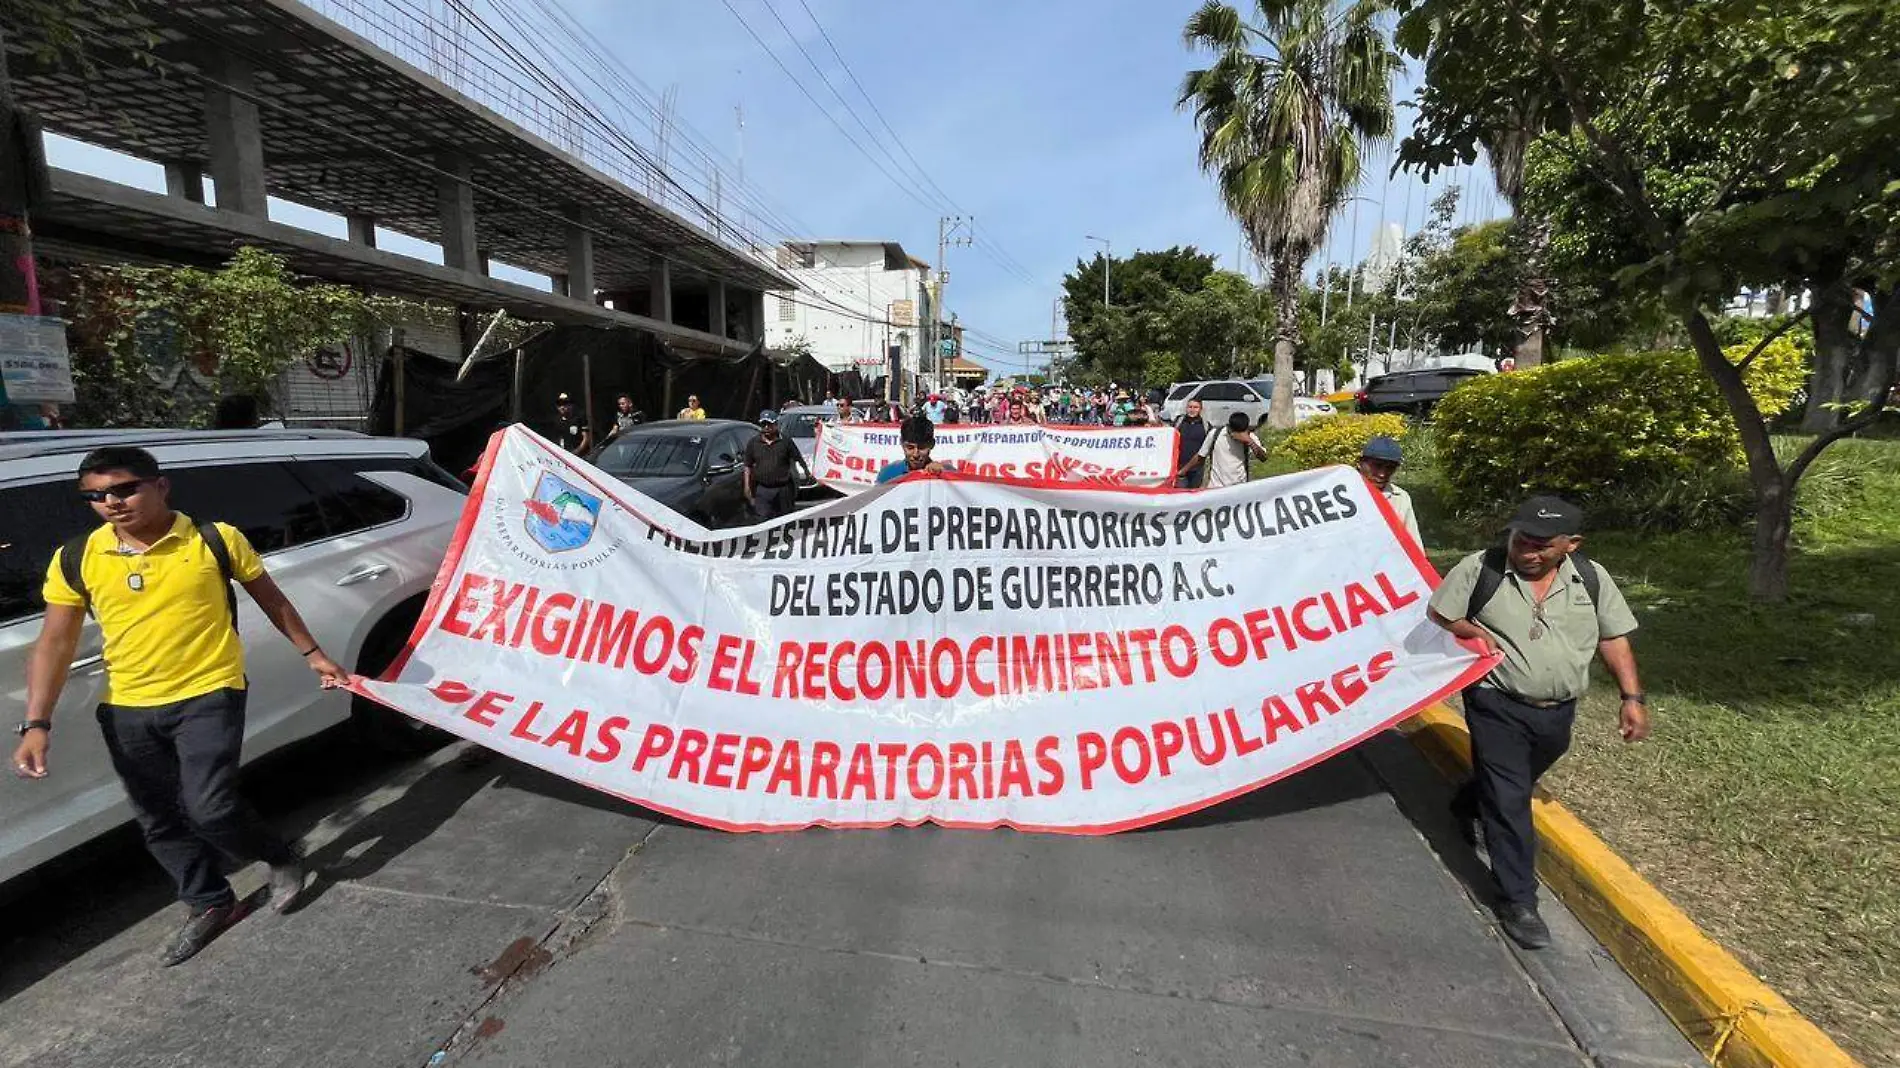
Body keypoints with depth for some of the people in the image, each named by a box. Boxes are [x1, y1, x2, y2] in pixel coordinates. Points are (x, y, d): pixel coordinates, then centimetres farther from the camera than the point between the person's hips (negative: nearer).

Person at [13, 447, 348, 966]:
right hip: (126, 711, 5)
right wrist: (36, 723, -7)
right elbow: (54, 644, 2)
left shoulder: (216, 539, -7)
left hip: (208, 695, -4)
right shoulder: (75, 559, -1)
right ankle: (210, 904, 33)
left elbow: (271, 599, 5)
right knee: (159, 822, 14)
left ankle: (281, 859, 18)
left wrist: (313, 654, 10)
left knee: (209, 809, -11)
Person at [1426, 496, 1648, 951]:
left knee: (1514, 784, 25)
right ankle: (1518, 900, 6)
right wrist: (1473, 631, -21)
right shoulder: (1480, 568, -13)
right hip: (1498, 707, -4)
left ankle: (1468, 805, 55)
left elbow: (1614, 639, 4)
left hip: (1557, 712, 5)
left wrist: (1633, 697, -4)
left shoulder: (1592, 578, -3)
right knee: (1509, 802, -4)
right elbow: (1437, 616, -3)